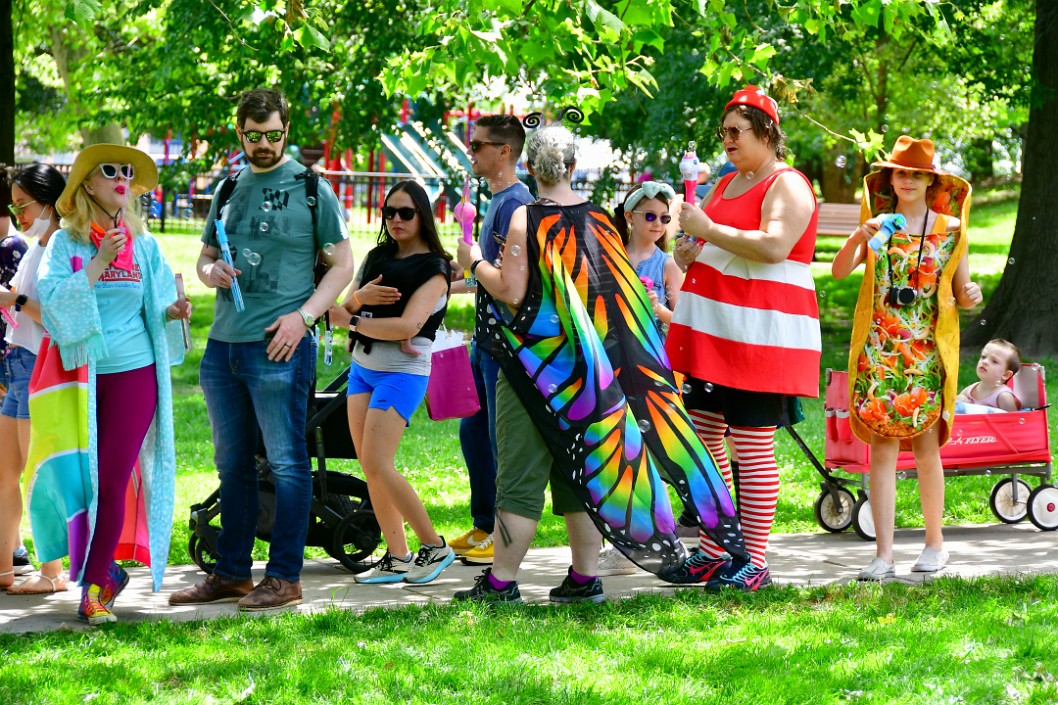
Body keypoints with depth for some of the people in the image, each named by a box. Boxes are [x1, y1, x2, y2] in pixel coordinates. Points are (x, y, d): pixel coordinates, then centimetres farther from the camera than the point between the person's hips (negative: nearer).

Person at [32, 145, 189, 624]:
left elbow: (154, 309, 9)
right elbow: (53, 299, -11)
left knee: (113, 481, -3)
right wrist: (99, 263, -16)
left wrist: (173, 311, -12)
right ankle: (102, 572, 18)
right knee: (78, 479, 0)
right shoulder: (64, 242, 2)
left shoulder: (144, 245, 8)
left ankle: (94, 587, 2)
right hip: (79, 372, -1)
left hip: (133, 373, 1)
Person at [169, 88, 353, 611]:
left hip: (279, 346, -6)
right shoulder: (229, 189, 15)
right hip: (223, 345, 6)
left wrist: (303, 315, -13)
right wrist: (210, 271, 0)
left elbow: (342, 264, -1)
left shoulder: (311, 190, -1)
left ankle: (285, 577, 0)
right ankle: (232, 573, 20)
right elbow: (205, 255, 24)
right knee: (232, 465, 12)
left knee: (287, 464, -4)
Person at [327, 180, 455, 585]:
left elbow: (408, 326, -20)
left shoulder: (433, 269, -7)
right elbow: (339, 313, 8)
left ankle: (434, 546, -4)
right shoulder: (376, 259, 13)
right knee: (368, 467, 2)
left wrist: (354, 321, -12)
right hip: (363, 367, 7)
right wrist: (358, 298, -13)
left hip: (402, 372, -7)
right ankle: (396, 558, 7)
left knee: (377, 464, -14)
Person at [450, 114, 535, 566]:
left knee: (503, 439, -3)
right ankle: (484, 527, 25)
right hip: (487, 339, 10)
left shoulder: (514, 203, -16)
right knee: (473, 432, 16)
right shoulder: (498, 200, 15)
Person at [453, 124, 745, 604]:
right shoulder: (599, 221, 5)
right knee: (582, 467, 11)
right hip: (590, 365, 5)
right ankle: (584, 578, 11)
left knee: (521, 472, -2)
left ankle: (501, 581, -1)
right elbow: (621, 297, 10)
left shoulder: (527, 219, -11)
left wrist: (475, 263, -1)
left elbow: (512, 292, -17)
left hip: (538, 362, -5)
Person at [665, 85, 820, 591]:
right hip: (709, 331, 9)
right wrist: (687, 250, 9)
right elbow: (705, 243, 32)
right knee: (704, 440, 10)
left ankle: (754, 563, -4)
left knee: (752, 445, -8)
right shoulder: (725, 184, 21)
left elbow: (774, 246, -22)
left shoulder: (787, 185, -6)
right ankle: (712, 552, 19)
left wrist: (708, 230, -18)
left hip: (759, 335, -9)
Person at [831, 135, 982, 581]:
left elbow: (962, 294, 10)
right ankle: (884, 555, -5)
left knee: (925, 445, -1)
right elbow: (839, 271, -4)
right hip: (879, 350, 1)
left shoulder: (950, 229, 7)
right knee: (881, 447, -4)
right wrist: (858, 238, -21)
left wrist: (970, 295, -13)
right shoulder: (877, 225, 8)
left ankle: (935, 543, 14)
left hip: (929, 351, -1)